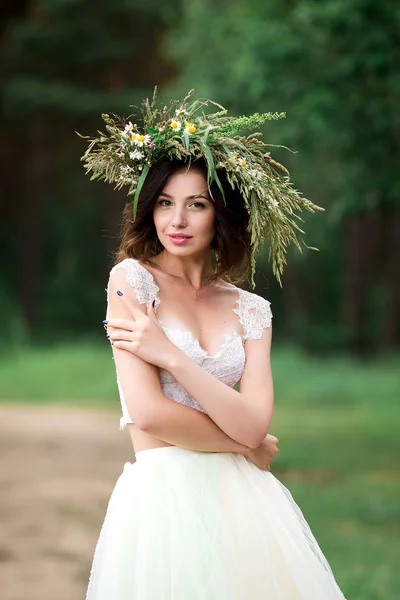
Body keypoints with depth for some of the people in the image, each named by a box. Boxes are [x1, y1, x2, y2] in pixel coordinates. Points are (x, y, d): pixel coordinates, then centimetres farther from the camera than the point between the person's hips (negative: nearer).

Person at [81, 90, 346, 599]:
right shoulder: (132, 279, -3)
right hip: (162, 495, -4)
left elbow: (255, 424, -6)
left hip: (243, 498, 4)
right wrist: (246, 446, -1)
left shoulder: (250, 310, 9)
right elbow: (149, 413, -12)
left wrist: (170, 355, -13)